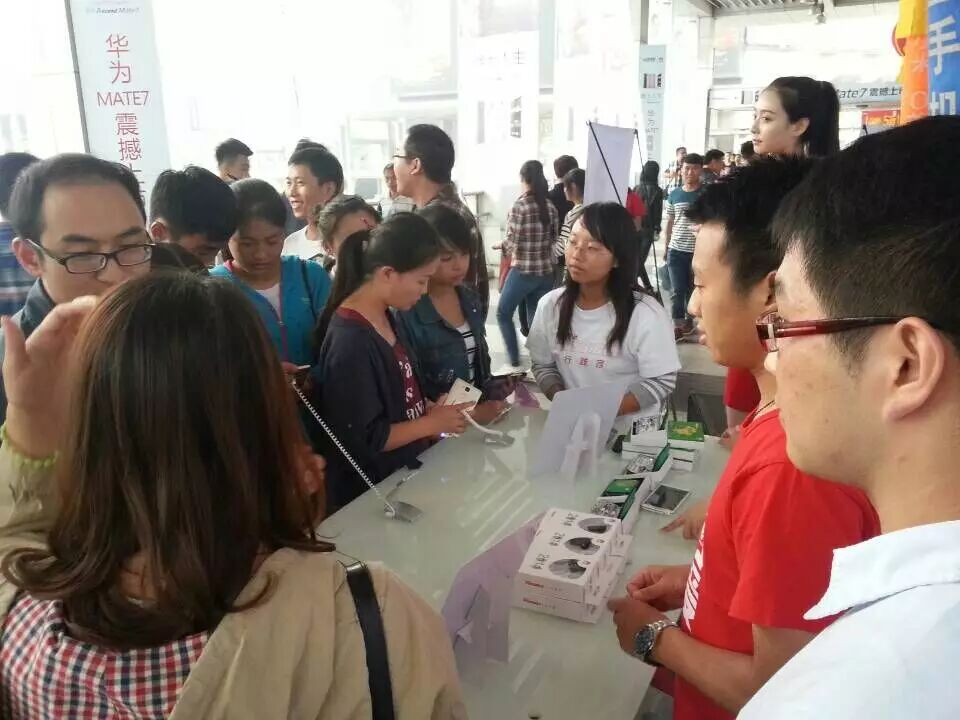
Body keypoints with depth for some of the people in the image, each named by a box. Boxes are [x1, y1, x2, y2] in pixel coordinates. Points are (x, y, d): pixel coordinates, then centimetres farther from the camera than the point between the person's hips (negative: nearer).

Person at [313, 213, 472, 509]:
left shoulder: (386, 317, 1)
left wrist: (430, 407, -2)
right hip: (371, 493, -8)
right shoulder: (350, 342, -27)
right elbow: (362, 440, -24)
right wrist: (432, 423, -16)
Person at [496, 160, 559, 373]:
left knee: (503, 313, 11)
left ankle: (514, 363, 8)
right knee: (537, 319, 13)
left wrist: (502, 244, 8)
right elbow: (554, 238, 9)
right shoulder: (550, 207, 4)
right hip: (546, 271, 6)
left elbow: (511, 242, -13)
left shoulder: (519, 205, -13)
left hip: (522, 271, -5)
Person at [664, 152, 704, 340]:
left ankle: (689, 320, 25)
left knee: (693, 289, 10)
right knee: (678, 290, 0)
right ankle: (677, 325, 4)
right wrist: (665, 247, 11)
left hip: (699, 250, -1)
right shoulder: (674, 194, 6)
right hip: (676, 250, 1)